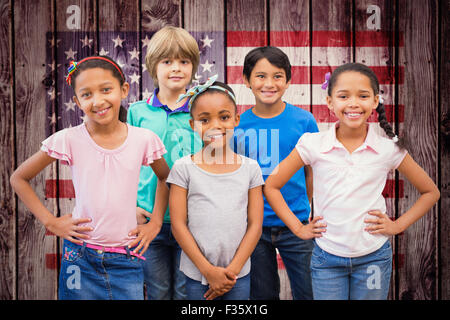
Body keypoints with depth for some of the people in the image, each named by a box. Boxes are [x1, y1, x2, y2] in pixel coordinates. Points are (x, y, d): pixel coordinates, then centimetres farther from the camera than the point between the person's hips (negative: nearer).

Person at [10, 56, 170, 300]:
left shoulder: (144, 139, -4)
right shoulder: (69, 140, -8)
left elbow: (165, 179, 15)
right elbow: (19, 178, 3)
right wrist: (50, 222, -2)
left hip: (127, 258, 1)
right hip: (80, 257, -1)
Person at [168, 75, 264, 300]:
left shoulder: (250, 168, 1)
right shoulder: (183, 168, -4)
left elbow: (255, 225, 1)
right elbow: (178, 225, -5)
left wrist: (232, 270, -7)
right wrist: (208, 270, -9)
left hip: (239, 275, 1)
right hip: (196, 274, -1)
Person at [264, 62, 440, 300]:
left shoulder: (389, 149, -6)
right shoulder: (313, 145, -7)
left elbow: (431, 192, 8)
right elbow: (271, 186, 1)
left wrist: (398, 225, 0)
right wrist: (298, 228, -2)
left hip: (373, 258, 1)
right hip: (326, 258, 0)